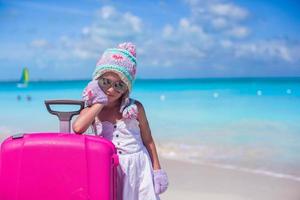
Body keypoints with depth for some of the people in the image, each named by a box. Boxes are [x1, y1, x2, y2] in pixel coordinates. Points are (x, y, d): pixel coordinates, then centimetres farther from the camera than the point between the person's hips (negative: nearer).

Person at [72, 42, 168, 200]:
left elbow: (148, 140, 7)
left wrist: (157, 170, 4)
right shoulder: (92, 110, 0)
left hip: (137, 167, 0)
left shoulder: (135, 108, -1)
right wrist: (100, 102, -14)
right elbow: (78, 128, -22)